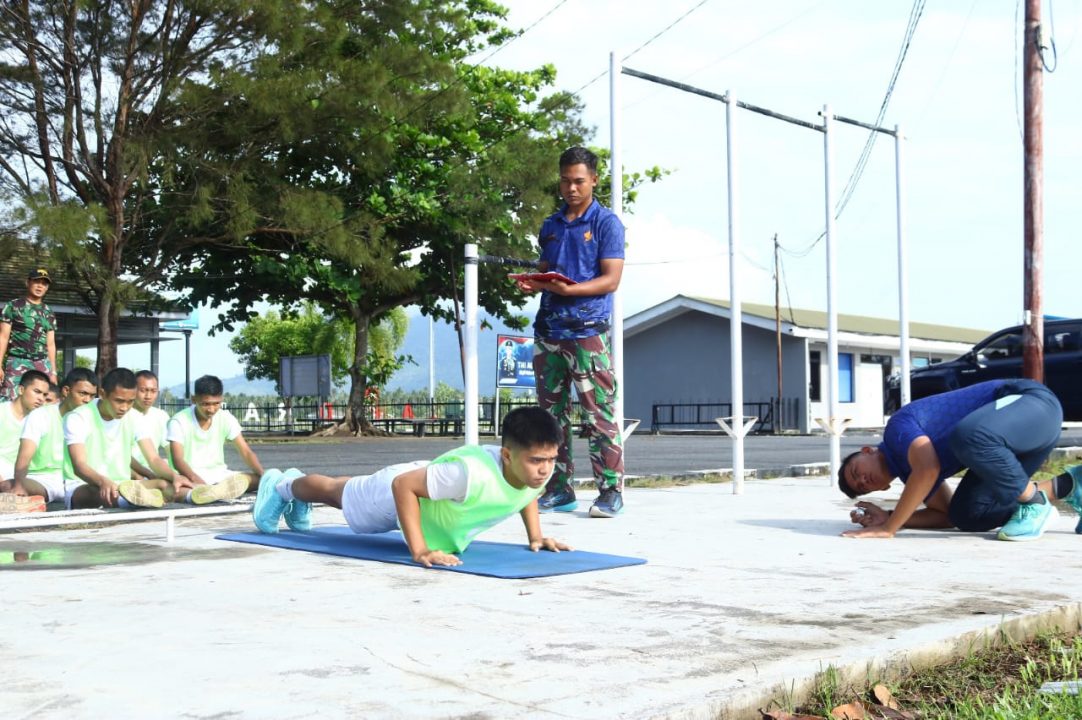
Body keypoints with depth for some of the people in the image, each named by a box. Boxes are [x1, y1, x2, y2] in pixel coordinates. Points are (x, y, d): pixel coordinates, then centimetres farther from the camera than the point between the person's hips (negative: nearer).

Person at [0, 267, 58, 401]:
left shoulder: (49, 314, 15)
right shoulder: (13, 306, 3)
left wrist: (53, 371, 12)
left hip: (43, 364, 4)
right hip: (17, 363, -4)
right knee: (12, 401, -14)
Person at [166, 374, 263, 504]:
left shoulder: (226, 419, 1)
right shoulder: (179, 422, -10)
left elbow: (246, 452, -3)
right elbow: (177, 459, -20)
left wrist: (264, 477, -22)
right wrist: (197, 480, -41)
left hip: (218, 474, 5)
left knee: (256, 479, -21)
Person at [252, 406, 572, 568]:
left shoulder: (537, 470, -28)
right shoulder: (472, 473, -50)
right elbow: (403, 485, -41)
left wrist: (535, 536, -9)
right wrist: (419, 551, -43)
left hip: (432, 483, 7)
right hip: (397, 490, -7)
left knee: (347, 493, 35)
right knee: (338, 493, 26)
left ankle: (293, 479, 64)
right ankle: (280, 486, 57)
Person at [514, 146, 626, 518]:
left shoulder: (606, 223, 0)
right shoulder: (551, 226, 18)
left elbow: (611, 280, -7)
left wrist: (569, 289, -21)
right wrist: (533, 284, 0)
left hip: (587, 330, -6)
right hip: (548, 330, 6)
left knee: (598, 414, -7)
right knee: (552, 412, 7)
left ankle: (611, 490, -1)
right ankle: (559, 489, 14)